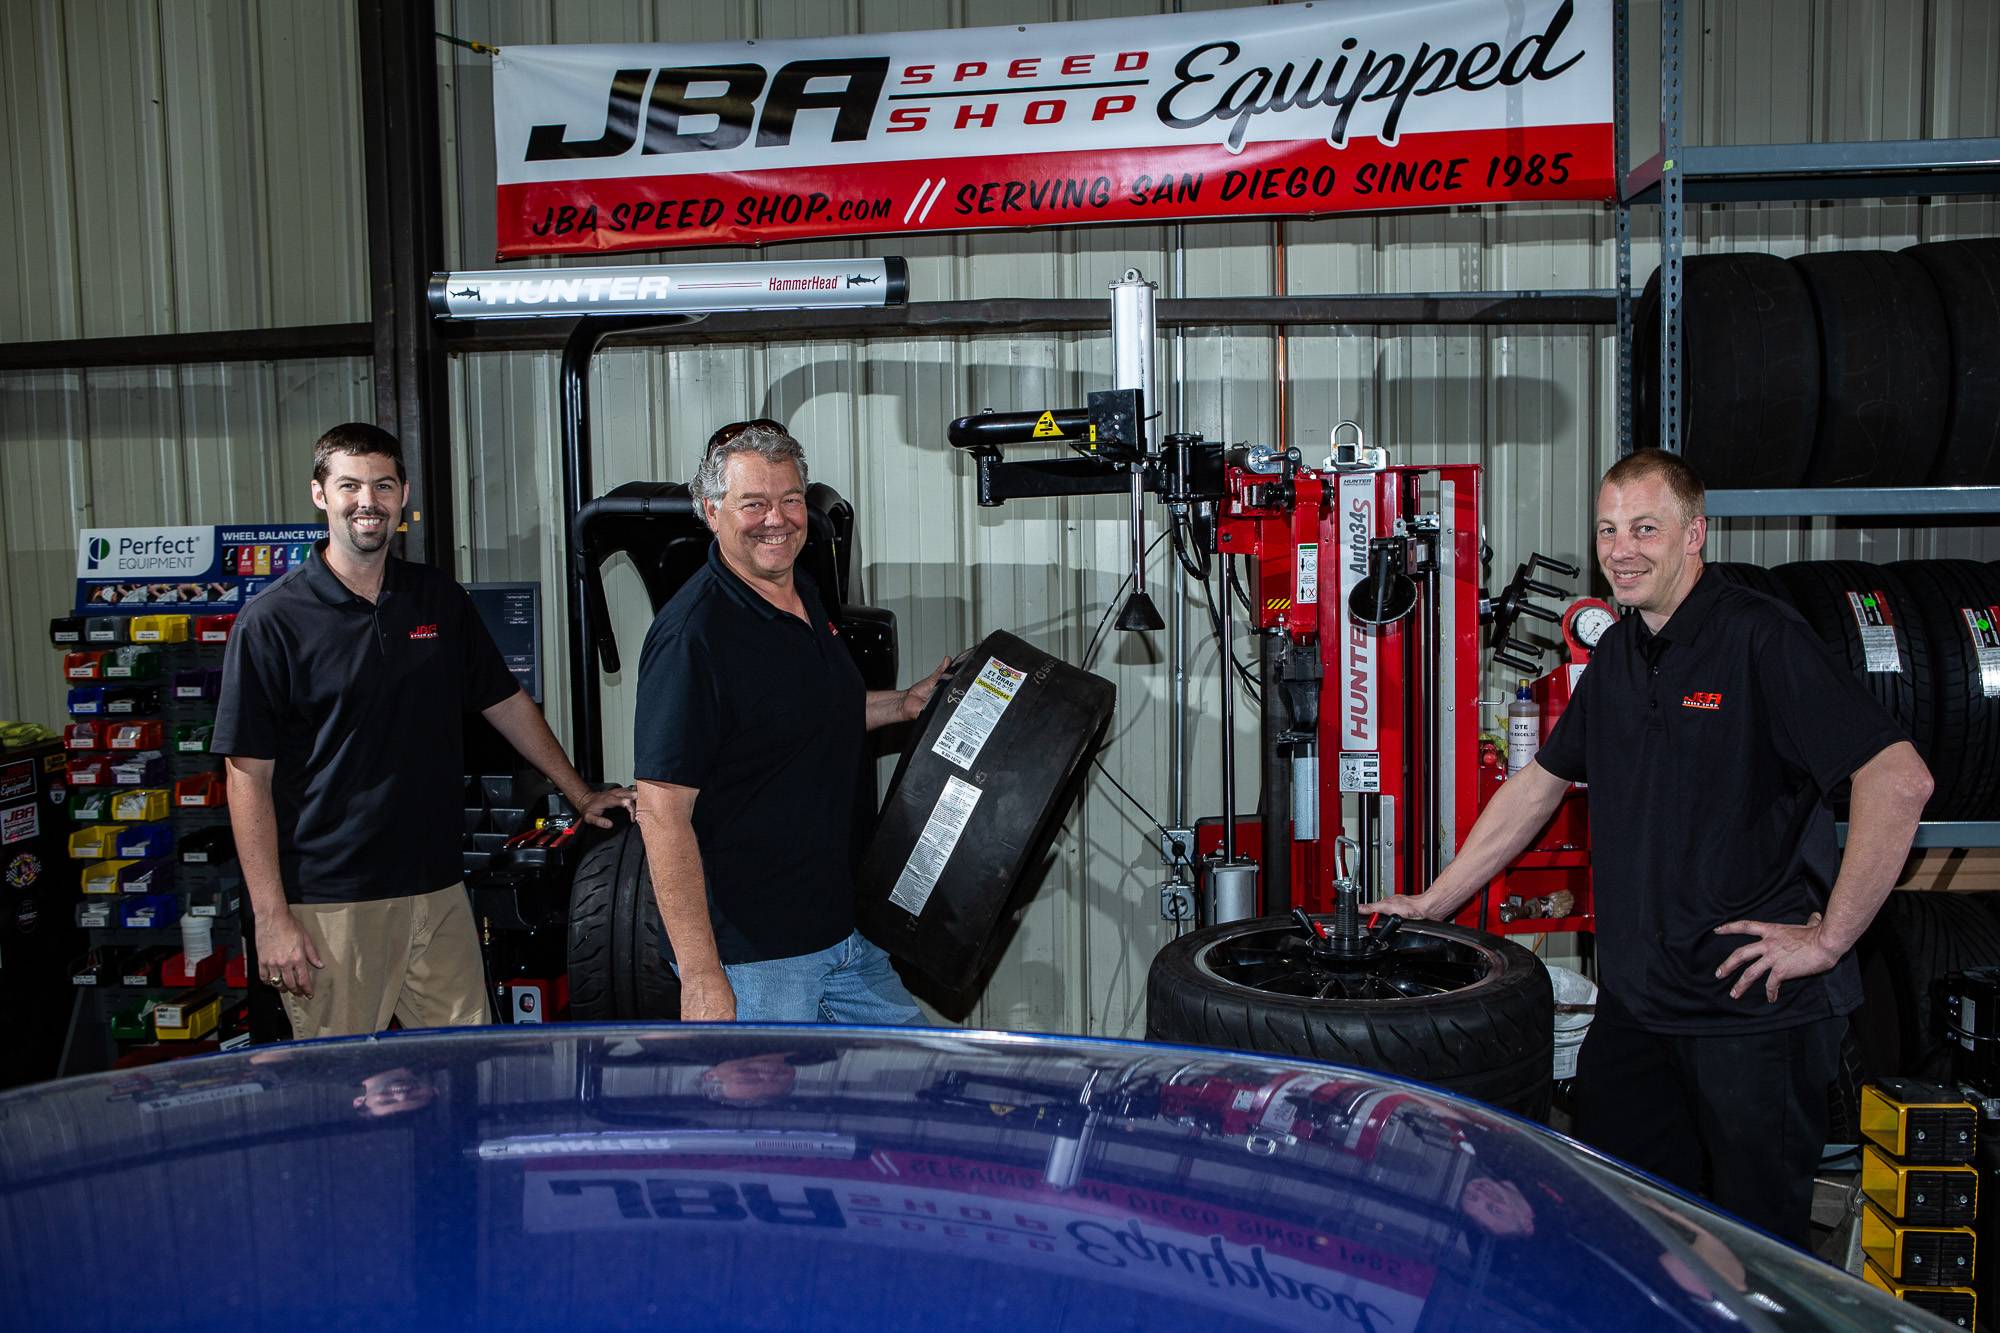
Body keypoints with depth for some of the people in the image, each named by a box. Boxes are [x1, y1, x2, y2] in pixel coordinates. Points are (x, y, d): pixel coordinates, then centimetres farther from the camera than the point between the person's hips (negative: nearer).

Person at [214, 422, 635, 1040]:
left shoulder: (439, 599, 9)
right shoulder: (272, 620, -5)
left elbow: (506, 703, 20)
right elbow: (248, 776, -7)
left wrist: (580, 794, 19)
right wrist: (271, 917, -11)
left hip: (439, 892, 5)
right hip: (330, 906, -4)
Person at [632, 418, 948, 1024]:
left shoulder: (805, 597, 8)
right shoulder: (692, 632, -21)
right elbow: (662, 812, -24)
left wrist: (904, 703, 14)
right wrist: (700, 976, -26)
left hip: (845, 929, 9)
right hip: (751, 959, -9)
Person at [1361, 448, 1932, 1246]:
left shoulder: (1760, 639, -14)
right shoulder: (1616, 655, 10)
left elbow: (1899, 780, -21)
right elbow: (1539, 785, 19)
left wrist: (1830, 937, -17)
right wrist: (1434, 902, 19)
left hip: (1757, 1005, -7)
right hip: (1635, 996, 7)